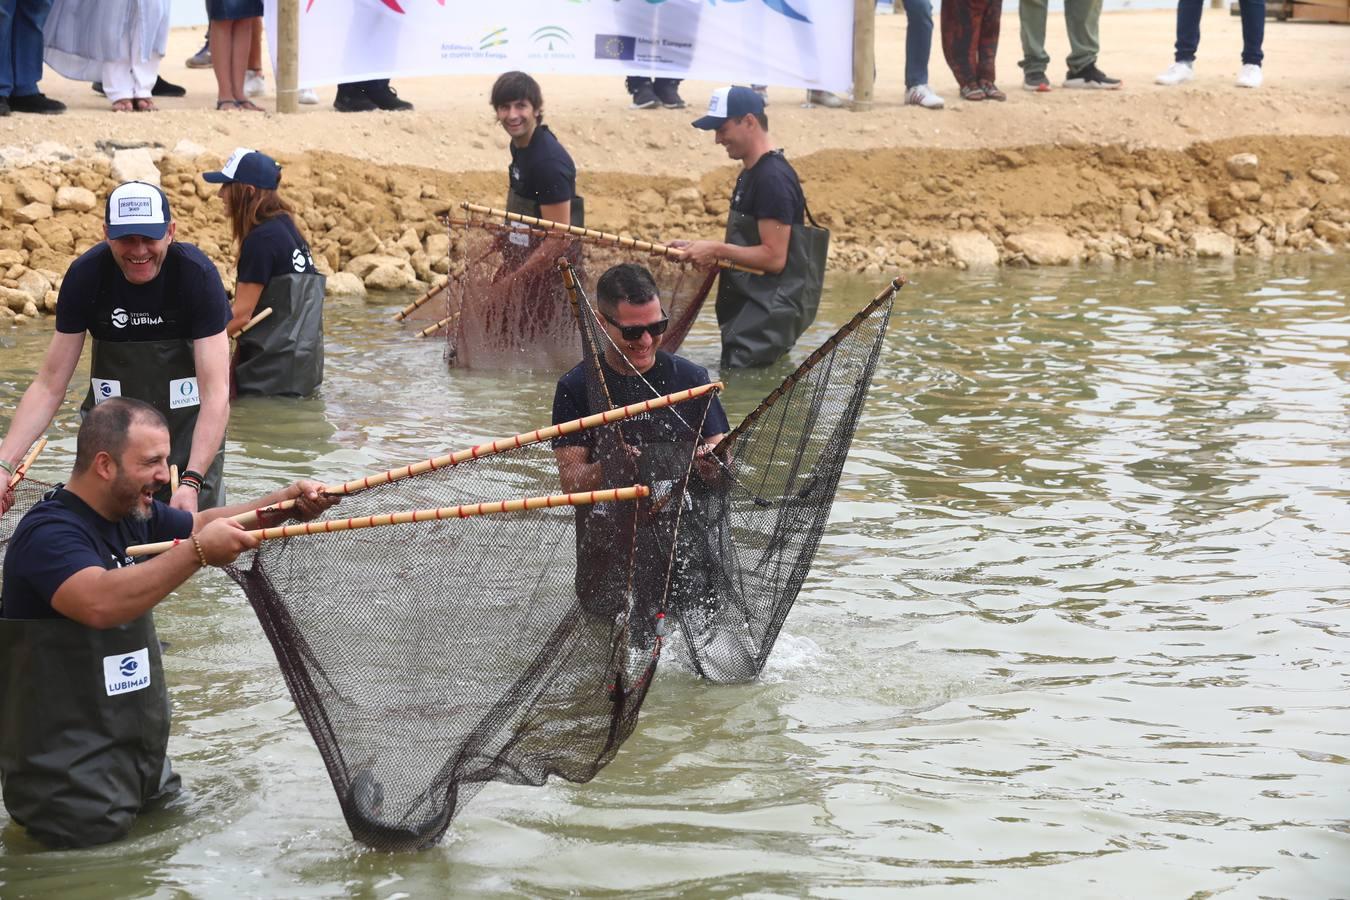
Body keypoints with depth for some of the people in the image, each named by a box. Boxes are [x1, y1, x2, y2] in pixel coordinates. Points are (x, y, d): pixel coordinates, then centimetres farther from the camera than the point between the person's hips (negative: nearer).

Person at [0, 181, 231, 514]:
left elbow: (216, 392, -26)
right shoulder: (84, 276, -15)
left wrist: (192, 481, -39)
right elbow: (49, 385, -12)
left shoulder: (198, 275, -21)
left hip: (193, 437, -1)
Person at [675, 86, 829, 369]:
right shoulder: (750, 174, 16)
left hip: (770, 312, -11)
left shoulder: (772, 178, -18)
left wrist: (718, 250, -16)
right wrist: (699, 249, 9)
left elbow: (774, 257, -22)